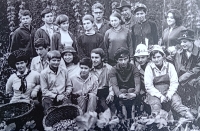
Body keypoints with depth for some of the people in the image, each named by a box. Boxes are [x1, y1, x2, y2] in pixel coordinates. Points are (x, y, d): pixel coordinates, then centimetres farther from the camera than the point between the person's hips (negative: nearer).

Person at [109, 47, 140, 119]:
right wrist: (119, 94, -38)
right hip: (120, 92, 0)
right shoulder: (114, 70, -5)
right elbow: (114, 85, -18)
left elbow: (137, 83, -16)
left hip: (132, 91, 0)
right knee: (122, 91, -22)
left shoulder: (134, 68, -5)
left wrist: (135, 93, -36)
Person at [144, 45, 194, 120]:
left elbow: (174, 83, -1)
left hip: (168, 92, 1)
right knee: (155, 104, -32)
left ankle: (191, 119, -34)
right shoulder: (149, 68, -3)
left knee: (177, 102, -27)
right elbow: (148, 86, -7)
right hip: (155, 93, -1)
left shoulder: (169, 66, 2)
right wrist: (160, 96, -18)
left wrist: (169, 94, -18)